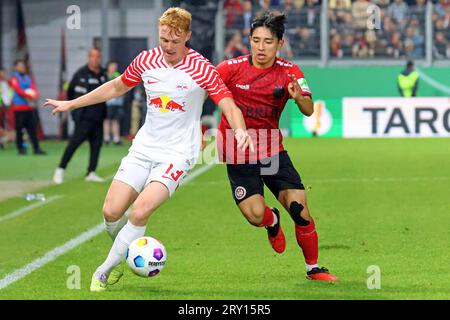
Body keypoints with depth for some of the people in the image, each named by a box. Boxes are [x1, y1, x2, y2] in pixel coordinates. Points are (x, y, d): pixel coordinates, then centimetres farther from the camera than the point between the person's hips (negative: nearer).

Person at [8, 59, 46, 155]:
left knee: (33, 128, 2)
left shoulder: (28, 78, 16)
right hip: (19, 108, -5)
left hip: (30, 107, 5)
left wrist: (35, 95, -17)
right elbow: (19, 90, -14)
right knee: (19, 129, -1)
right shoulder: (14, 78, -2)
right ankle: (20, 148, 7)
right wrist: (29, 96, -25)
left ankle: (36, 148, 2)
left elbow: (34, 89, 6)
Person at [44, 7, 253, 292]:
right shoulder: (146, 60, 1)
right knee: (112, 211, -6)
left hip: (178, 154, -5)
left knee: (141, 210, -22)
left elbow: (229, 106, -15)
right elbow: (117, 87, 18)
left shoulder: (201, 69, -12)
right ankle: (126, 254, 26)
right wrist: (72, 104, 21)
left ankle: (106, 270, -5)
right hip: (144, 148, 5)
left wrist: (240, 130, -37)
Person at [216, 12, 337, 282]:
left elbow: (309, 110, -17)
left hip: (273, 150, 2)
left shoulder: (289, 72, -6)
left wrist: (299, 97, -39)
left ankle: (313, 268, 13)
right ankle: (273, 221, 24)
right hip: (238, 154, -1)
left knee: (299, 207, -9)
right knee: (255, 214, -16)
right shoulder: (233, 68, -10)